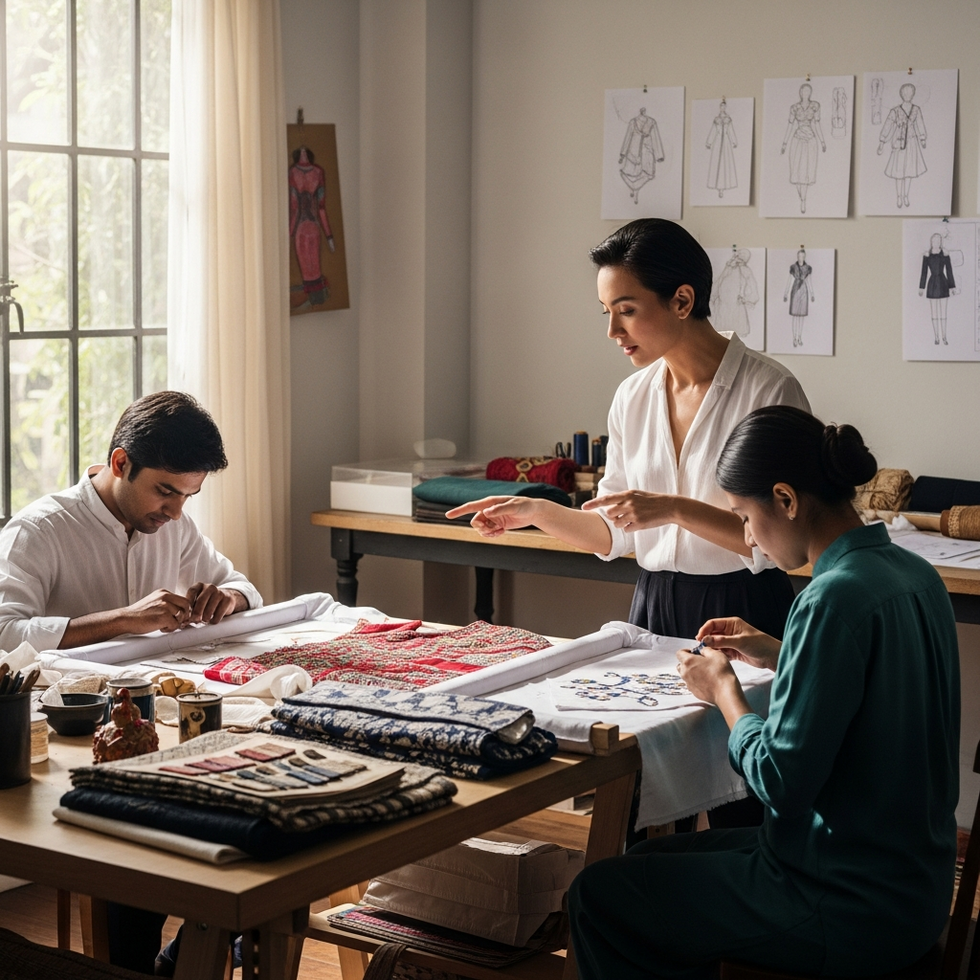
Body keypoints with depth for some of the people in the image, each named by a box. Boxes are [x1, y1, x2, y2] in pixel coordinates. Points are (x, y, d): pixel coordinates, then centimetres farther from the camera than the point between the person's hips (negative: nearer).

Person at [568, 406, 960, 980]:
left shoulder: (836, 598, -25)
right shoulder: (915, 575, 3)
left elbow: (782, 783, -24)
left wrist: (724, 689, -8)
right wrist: (775, 656, 12)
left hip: (852, 911, -10)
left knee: (597, 896, 2)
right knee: (662, 858, 26)